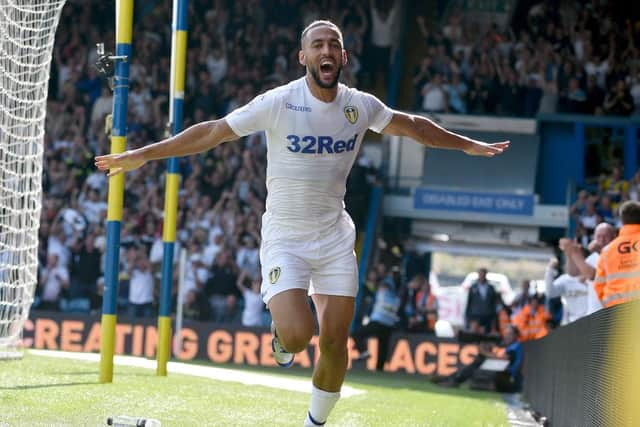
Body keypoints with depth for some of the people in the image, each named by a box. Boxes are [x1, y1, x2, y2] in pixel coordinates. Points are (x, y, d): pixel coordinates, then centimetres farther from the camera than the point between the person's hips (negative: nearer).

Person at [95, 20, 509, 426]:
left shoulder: (360, 105, -1)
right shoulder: (278, 103, -13)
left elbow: (413, 126, 18)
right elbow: (211, 132, -8)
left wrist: (468, 145, 25)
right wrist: (141, 155, -10)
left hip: (335, 236, 4)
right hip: (284, 237, -4)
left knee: (335, 344, -1)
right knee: (298, 334, -22)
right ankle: (282, 328, 16)